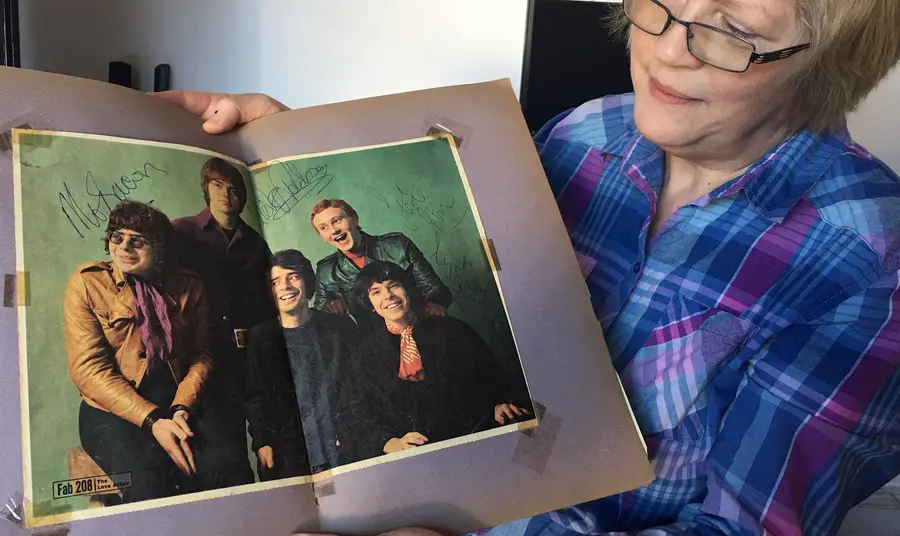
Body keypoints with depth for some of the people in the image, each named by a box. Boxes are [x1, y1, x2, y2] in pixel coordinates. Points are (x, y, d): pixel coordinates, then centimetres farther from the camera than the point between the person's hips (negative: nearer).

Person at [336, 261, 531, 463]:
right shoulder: (366, 355, 12)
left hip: (474, 435, 1)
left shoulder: (451, 330, 13)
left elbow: (491, 374, 13)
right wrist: (391, 444, -12)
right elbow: (353, 417, 7)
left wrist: (500, 404, -9)